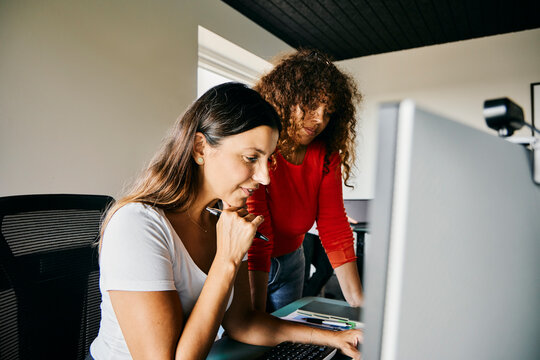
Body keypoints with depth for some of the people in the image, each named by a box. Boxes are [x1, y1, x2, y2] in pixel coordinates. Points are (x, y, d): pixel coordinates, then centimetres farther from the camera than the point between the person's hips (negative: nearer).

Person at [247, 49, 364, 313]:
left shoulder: (326, 155, -10)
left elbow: (334, 226, -11)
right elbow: (255, 236, -29)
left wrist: (358, 302, -16)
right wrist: (256, 314, -27)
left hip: (289, 263, 5)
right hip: (244, 265, -5)